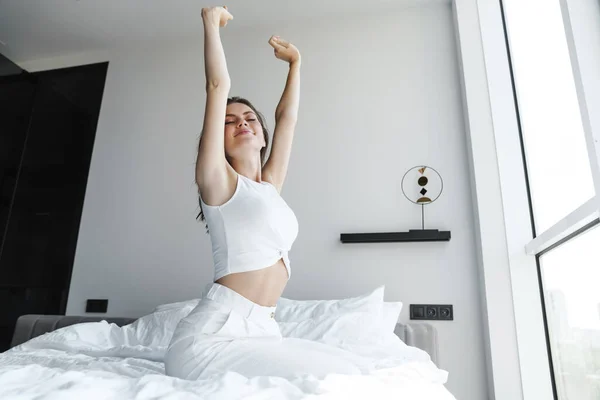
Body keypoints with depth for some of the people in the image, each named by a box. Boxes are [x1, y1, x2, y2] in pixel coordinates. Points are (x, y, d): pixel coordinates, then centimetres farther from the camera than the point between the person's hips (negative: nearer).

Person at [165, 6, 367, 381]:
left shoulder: (270, 185, 17)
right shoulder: (218, 179, 1)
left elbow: (287, 117, 23)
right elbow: (219, 85, -2)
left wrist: (295, 62, 34)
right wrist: (212, 22, 8)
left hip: (259, 330, 7)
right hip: (214, 334, -7)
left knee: (348, 366, -3)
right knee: (341, 375, -16)